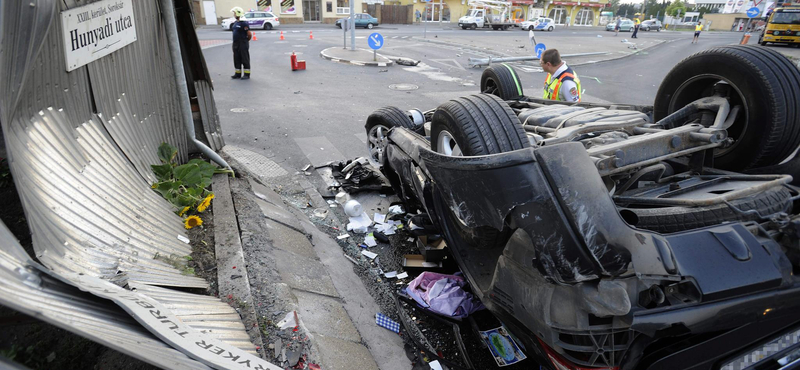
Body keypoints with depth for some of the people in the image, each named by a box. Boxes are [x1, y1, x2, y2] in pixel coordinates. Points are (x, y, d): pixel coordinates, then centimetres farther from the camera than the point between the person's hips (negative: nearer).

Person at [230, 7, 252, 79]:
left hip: (243, 44, -9)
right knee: (237, 59, 12)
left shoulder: (244, 23, -15)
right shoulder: (235, 23, 12)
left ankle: (247, 74, 7)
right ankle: (238, 73, 21)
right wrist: (235, 41, 17)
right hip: (236, 43, 9)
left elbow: (249, 34, -16)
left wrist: (246, 40, 0)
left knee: (245, 59, -1)